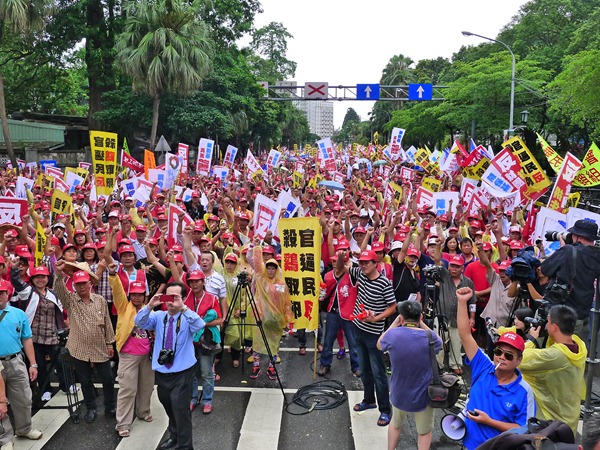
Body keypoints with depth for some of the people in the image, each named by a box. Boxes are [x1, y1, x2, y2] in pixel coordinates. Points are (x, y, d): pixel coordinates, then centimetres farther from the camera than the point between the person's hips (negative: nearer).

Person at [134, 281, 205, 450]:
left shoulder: (188, 318, -9)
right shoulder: (158, 316, 2)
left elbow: (199, 325, -30)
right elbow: (139, 322, -12)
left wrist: (183, 308, -39)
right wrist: (149, 306, -28)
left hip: (182, 371, -5)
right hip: (161, 370, 5)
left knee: (180, 407, -11)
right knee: (167, 405, 21)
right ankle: (174, 435, 44)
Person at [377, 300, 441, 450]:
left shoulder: (393, 335, -20)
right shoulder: (429, 338, -22)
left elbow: (379, 345, 3)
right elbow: (439, 342, 4)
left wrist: (394, 324, 2)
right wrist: (421, 325, -2)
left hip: (398, 394, 2)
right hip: (423, 396, -1)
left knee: (396, 424, 30)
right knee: (424, 432, 24)